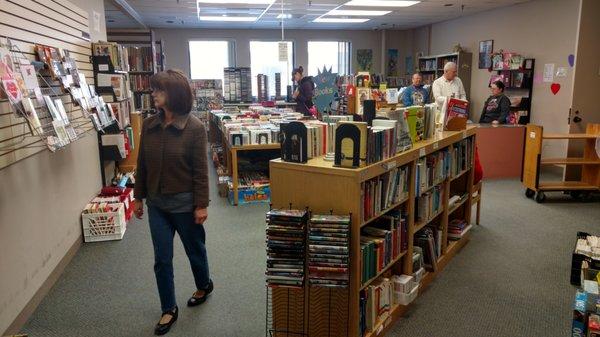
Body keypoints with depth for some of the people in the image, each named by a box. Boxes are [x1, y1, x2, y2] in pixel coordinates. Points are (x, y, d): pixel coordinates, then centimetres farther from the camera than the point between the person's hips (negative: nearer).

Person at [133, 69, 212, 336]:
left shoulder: (194, 128, -15)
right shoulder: (149, 125, -1)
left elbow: (200, 170, -13)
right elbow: (142, 164, 6)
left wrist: (201, 205, -13)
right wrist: (138, 196, 9)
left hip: (184, 202, -4)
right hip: (156, 202, 4)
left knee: (194, 249, 17)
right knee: (162, 259, 9)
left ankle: (204, 285, 45)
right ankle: (169, 309, 25)